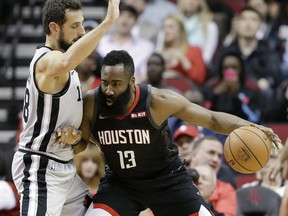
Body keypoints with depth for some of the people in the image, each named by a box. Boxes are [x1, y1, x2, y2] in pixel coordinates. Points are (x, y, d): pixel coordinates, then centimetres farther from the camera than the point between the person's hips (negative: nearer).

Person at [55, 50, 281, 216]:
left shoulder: (157, 101, -27)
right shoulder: (91, 103, -20)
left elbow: (212, 119, -18)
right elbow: (81, 146, -1)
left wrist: (250, 128, -34)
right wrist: (73, 139, -27)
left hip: (167, 179, -2)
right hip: (121, 182, 2)